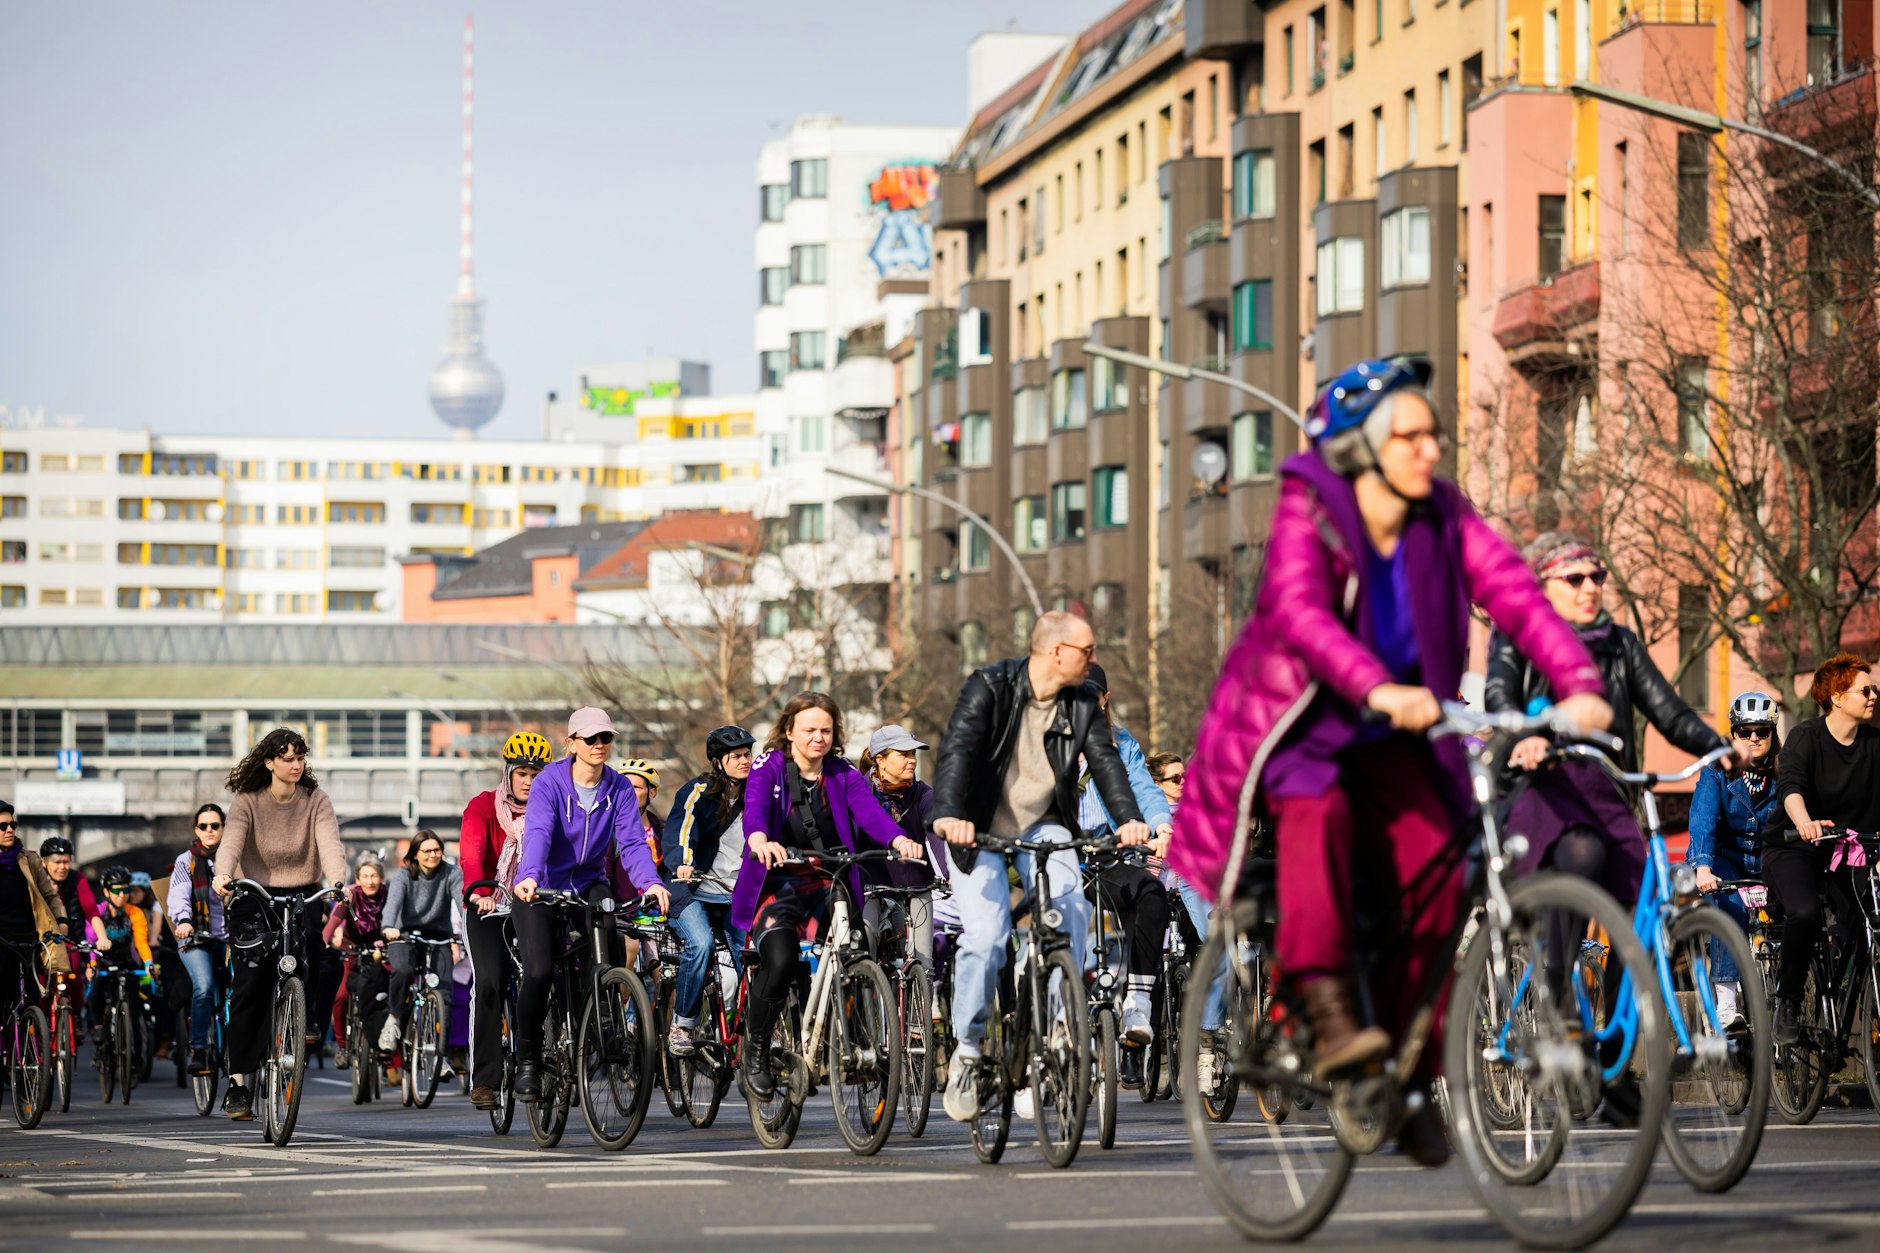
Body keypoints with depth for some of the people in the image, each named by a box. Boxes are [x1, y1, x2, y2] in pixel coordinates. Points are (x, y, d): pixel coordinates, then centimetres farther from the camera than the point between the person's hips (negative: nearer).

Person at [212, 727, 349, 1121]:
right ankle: (238, 1083, -8)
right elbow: (231, 841, -20)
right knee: (249, 985, -11)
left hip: (302, 895, 2)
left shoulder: (315, 800, -1)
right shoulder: (247, 801, -5)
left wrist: (337, 881, -37)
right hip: (255, 897, -2)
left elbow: (330, 843, -17)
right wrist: (222, 875, -42)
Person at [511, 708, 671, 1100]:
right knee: (539, 972, -19)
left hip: (588, 885, 2)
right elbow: (538, 832, -28)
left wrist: (651, 882, -33)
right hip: (541, 890, -2)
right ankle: (527, 1060, 0)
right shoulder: (549, 782, -13)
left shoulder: (619, 789, -2)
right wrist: (529, 876, -48)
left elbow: (632, 841, -14)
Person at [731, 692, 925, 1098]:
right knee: (781, 960, -28)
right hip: (779, 886, -3)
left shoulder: (844, 775, 7)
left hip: (831, 888, 3)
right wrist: (760, 842, -45)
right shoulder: (768, 768, -1)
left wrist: (898, 839, -35)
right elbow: (754, 809, -21)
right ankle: (756, 1046, -7)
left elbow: (868, 810, -13)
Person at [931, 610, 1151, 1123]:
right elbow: (957, 749, -27)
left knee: (1070, 904, -26)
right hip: (981, 831, -3)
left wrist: (1129, 819, -29)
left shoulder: (1082, 703, -1)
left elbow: (1104, 760, -11)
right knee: (986, 936, -18)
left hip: (1044, 827, 3)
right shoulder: (989, 688, -15)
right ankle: (967, 1051, -1)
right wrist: (949, 815, -44)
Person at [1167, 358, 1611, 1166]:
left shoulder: (1443, 518, -4)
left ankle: (1409, 1075, -1)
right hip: (1294, 725, -4)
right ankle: (1330, 1018, -39)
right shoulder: (1309, 515, -18)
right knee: (1317, 813, -35)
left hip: (1387, 738, 4)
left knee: (1434, 872, -15)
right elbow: (1299, 612, -35)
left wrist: (1578, 685, -33)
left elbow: (1515, 594, -16)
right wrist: (1378, 688, -52)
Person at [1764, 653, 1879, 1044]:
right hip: (1793, 848, -4)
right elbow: (1790, 786, -29)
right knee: (1805, 913, -31)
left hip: (1847, 850, 4)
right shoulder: (1806, 737, -11)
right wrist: (1804, 822, -50)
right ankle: (1787, 1000, -11)